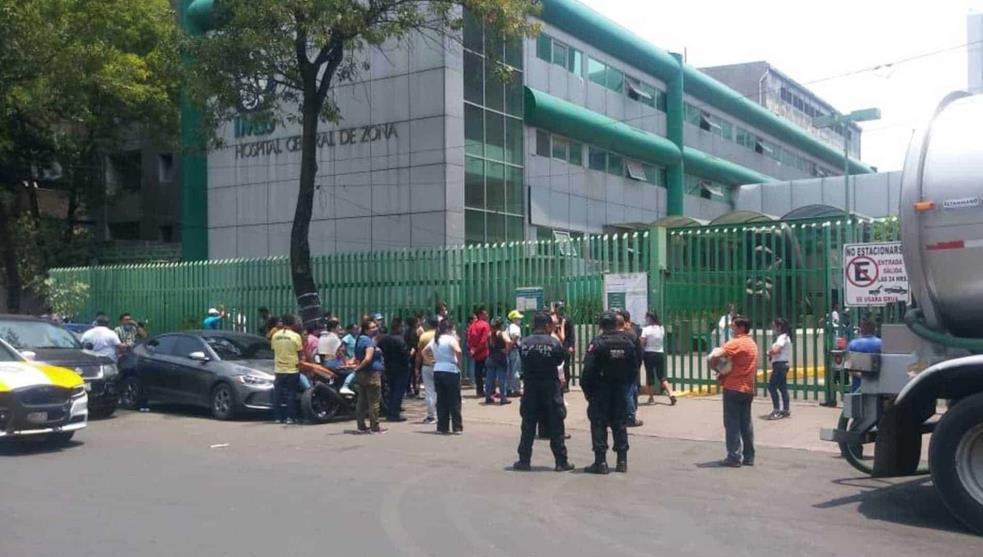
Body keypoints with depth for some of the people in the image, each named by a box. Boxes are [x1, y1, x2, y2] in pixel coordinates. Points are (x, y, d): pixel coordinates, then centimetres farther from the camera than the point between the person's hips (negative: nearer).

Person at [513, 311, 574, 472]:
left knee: (528, 426, 10)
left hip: (530, 388, 2)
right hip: (551, 388, -2)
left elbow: (522, 363, 4)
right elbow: (560, 361, 1)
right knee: (556, 427, 6)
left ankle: (524, 460, 14)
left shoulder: (524, 343, -4)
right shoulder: (554, 343, -11)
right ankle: (561, 462, 8)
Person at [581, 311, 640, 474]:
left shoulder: (597, 343, -14)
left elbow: (588, 369, -16)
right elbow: (635, 366, 5)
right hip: (621, 389, 5)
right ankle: (622, 460, 14)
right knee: (619, 424, 13)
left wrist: (586, 389, -5)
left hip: (601, 390, -5)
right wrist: (628, 384, 13)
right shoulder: (628, 341, 2)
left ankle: (600, 462, -2)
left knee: (599, 424, 1)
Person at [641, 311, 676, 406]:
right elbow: (663, 340, 12)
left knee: (650, 375, 5)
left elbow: (642, 343, -13)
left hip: (649, 354, -4)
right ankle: (671, 393, -5)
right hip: (660, 353, 4)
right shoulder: (662, 328, 4)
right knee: (662, 376, 11)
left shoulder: (646, 329, -11)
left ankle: (651, 397, 10)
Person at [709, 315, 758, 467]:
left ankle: (734, 458, -2)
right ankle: (748, 457, 14)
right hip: (748, 388, 8)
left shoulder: (735, 343, -14)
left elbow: (715, 356, -27)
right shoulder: (752, 343, 14)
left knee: (732, 423, -3)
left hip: (733, 388, -8)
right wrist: (725, 373, 6)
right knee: (746, 423, 11)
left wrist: (717, 369, -8)